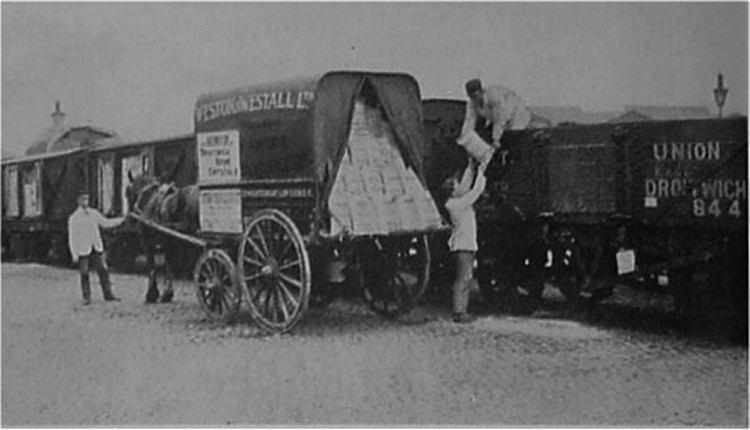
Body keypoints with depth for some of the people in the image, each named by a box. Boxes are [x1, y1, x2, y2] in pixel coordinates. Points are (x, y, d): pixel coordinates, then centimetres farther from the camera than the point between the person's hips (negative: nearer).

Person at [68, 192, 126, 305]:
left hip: (97, 249, 4)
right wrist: (74, 254, -7)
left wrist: (122, 219, 12)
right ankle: (86, 298, 6)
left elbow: (105, 223, 19)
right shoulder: (74, 218, -3)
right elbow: (71, 238, -3)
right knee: (84, 274, -3)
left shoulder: (94, 213, 8)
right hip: (83, 251, -3)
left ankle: (108, 295, 6)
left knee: (103, 271, 0)